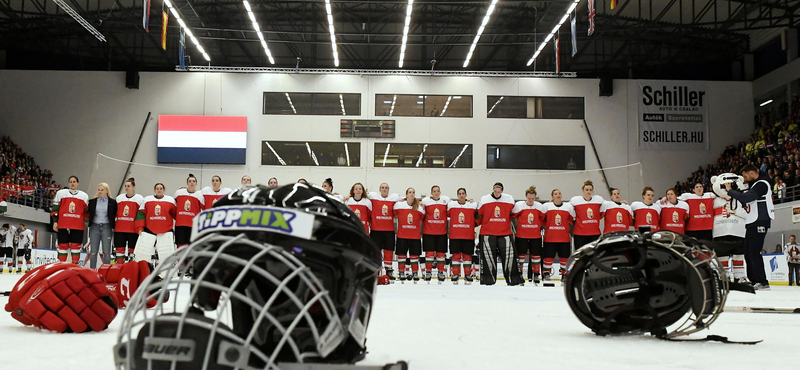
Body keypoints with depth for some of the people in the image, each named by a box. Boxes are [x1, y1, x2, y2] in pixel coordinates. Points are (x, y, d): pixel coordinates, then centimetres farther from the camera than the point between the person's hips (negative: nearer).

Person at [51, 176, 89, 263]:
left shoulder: (84, 196, 13)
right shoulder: (61, 193, 10)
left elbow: (87, 211, 15)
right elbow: (55, 207, 7)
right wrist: (55, 221, 0)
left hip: (78, 226, 1)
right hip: (63, 225, -1)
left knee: (76, 246, -2)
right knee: (63, 245, -1)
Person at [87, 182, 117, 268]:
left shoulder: (112, 202, 2)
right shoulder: (92, 201, 7)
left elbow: (115, 215, 6)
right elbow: (89, 214, 14)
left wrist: (113, 226, -1)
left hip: (106, 227, -2)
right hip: (94, 227, 2)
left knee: (106, 252, -2)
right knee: (93, 251, 3)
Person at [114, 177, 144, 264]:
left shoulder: (139, 199, 3)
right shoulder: (119, 198, 13)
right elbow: (114, 213, 21)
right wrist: (114, 224, 13)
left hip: (133, 230, -3)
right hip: (119, 228, 3)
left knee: (132, 249, 0)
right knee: (120, 249, 3)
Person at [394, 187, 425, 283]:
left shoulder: (419, 206, 0)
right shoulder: (399, 204, -4)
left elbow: (422, 219, 10)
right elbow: (394, 215, 9)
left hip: (415, 235, 1)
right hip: (402, 235, -1)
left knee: (414, 254, 6)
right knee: (401, 254, 2)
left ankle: (415, 273, 17)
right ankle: (401, 273, 12)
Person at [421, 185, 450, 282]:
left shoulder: (446, 200, 4)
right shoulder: (425, 201, -1)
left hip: (442, 232, 2)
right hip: (428, 231, -2)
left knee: (441, 253, 6)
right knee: (429, 252, -2)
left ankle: (440, 273, 18)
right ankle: (428, 272, 11)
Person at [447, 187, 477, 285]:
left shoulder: (473, 205, 3)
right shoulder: (451, 205, 2)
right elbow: (447, 215, 11)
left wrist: (473, 226, 6)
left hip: (468, 235, 0)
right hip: (454, 235, 0)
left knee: (467, 255, 5)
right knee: (456, 255, 1)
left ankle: (468, 276, 15)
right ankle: (455, 275, 10)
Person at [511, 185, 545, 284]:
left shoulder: (540, 206, 1)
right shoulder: (518, 205, -8)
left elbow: (543, 219, 12)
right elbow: (511, 216, 0)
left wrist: (539, 227, 3)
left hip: (536, 236, 2)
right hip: (521, 236, -2)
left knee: (536, 255, 6)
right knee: (521, 255, 2)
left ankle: (536, 275, 19)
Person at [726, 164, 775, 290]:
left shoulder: (761, 184, -13)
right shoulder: (754, 185, 20)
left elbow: (745, 198, -25)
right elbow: (745, 199, 21)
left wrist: (730, 190, -13)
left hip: (760, 223, -10)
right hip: (752, 223, 10)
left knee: (754, 252, -12)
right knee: (748, 252, 10)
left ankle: (763, 282, -10)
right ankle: (754, 281, 14)